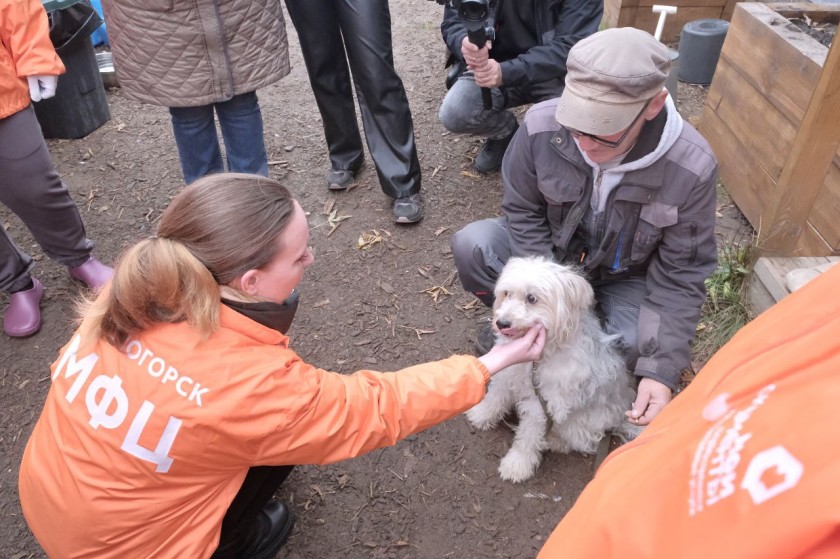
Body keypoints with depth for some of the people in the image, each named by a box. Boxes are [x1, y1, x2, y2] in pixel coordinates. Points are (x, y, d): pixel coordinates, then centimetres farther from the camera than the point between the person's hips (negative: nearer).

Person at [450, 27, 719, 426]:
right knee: (470, 246, -23)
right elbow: (523, 213, -13)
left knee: (643, 348, -29)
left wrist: (662, 369, -27)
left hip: (625, 278, 0)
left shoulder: (692, 168, -28)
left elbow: (680, 274, -19)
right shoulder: (542, 125, -28)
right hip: (549, 257, 1)